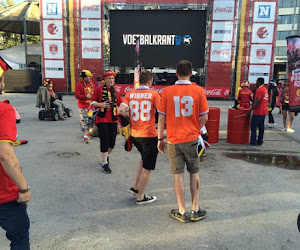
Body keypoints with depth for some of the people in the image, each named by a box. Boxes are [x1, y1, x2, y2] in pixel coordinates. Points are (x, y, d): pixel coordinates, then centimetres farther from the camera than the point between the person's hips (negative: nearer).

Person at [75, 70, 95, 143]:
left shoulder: (91, 83, 7)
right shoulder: (79, 85, -13)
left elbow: (94, 90, 22)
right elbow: (77, 96, -18)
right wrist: (86, 96, -24)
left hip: (91, 105, 7)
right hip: (83, 106, -7)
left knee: (91, 119, 15)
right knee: (84, 121, -8)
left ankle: (87, 133, 34)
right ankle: (85, 136, -3)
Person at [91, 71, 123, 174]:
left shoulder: (115, 92, 11)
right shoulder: (99, 90, 0)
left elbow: (121, 103, 14)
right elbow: (92, 102, 0)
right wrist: (101, 104, -16)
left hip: (113, 119, 4)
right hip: (102, 119, -4)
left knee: (112, 141, 5)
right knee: (104, 140, -7)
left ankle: (106, 155, 34)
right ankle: (104, 163, 3)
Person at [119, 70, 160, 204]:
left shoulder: (130, 94, 2)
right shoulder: (153, 94, -8)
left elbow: (121, 111, -9)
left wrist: (130, 118, 8)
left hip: (134, 134, 5)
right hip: (149, 135, -5)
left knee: (144, 159, 29)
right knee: (147, 167, 10)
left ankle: (135, 187, 28)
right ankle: (140, 197, 22)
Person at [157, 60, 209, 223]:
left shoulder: (167, 91, -5)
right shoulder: (198, 90, -4)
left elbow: (161, 117, -3)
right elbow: (204, 118, -3)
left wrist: (160, 138, 6)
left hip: (174, 139, 0)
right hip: (192, 138, 1)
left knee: (178, 175, 9)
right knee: (194, 174, 15)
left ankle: (182, 212, 20)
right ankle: (195, 210, 23)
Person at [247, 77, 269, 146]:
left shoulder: (259, 90, -17)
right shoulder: (265, 89, 13)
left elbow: (256, 102, -21)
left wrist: (250, 110, -16)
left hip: (258, 112, -9)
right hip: (264, 111, 9)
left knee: (253, 126, -3)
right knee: (261, 126, 13)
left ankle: (253, 142, -1)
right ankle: (260, 141, 19)